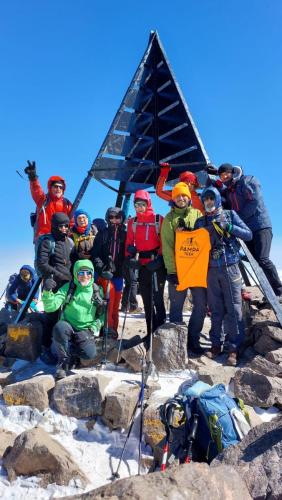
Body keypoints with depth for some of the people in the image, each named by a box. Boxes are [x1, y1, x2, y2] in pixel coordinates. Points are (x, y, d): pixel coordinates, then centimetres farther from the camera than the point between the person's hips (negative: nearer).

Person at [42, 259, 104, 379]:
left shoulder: (97, 291, 2)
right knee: (60, 327, -36)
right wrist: (47, 292, -29)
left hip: (85, 332, 1)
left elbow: (102, 315, 5)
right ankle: (64, 360, -11)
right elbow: (50, 307, -11)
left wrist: (92, 329, -9)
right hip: (68, 327, -1)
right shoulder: (68, 288, -2)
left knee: (90, 353, -28)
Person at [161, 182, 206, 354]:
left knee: (201, 305, 2)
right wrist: (171, 270, -11)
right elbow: (167, 246, -2)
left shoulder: (197, 214, 12)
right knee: (176, 306, 3)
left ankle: (193, 339, 17)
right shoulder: (169, 218, 6)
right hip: (177, 268, -2)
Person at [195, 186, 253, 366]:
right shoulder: (200, 221, 12)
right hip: (211, 270, 3)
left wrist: (228, 227, -11)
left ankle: (234, 347, 4)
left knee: (233, 308, -3)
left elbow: (248, 235, 1)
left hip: (230, 267, -2)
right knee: (215, 309, 7)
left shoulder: (229, 214, 6)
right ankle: (216, 343, 17)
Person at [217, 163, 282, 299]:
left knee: (262, 259, -17)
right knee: (255, 261, 2)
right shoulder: (226, 191, 21)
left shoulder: (248, 181, 1)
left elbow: (255, 201, -12)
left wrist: (239, 218, -13)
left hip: (260, 226, -7)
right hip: (245, 229, 7)